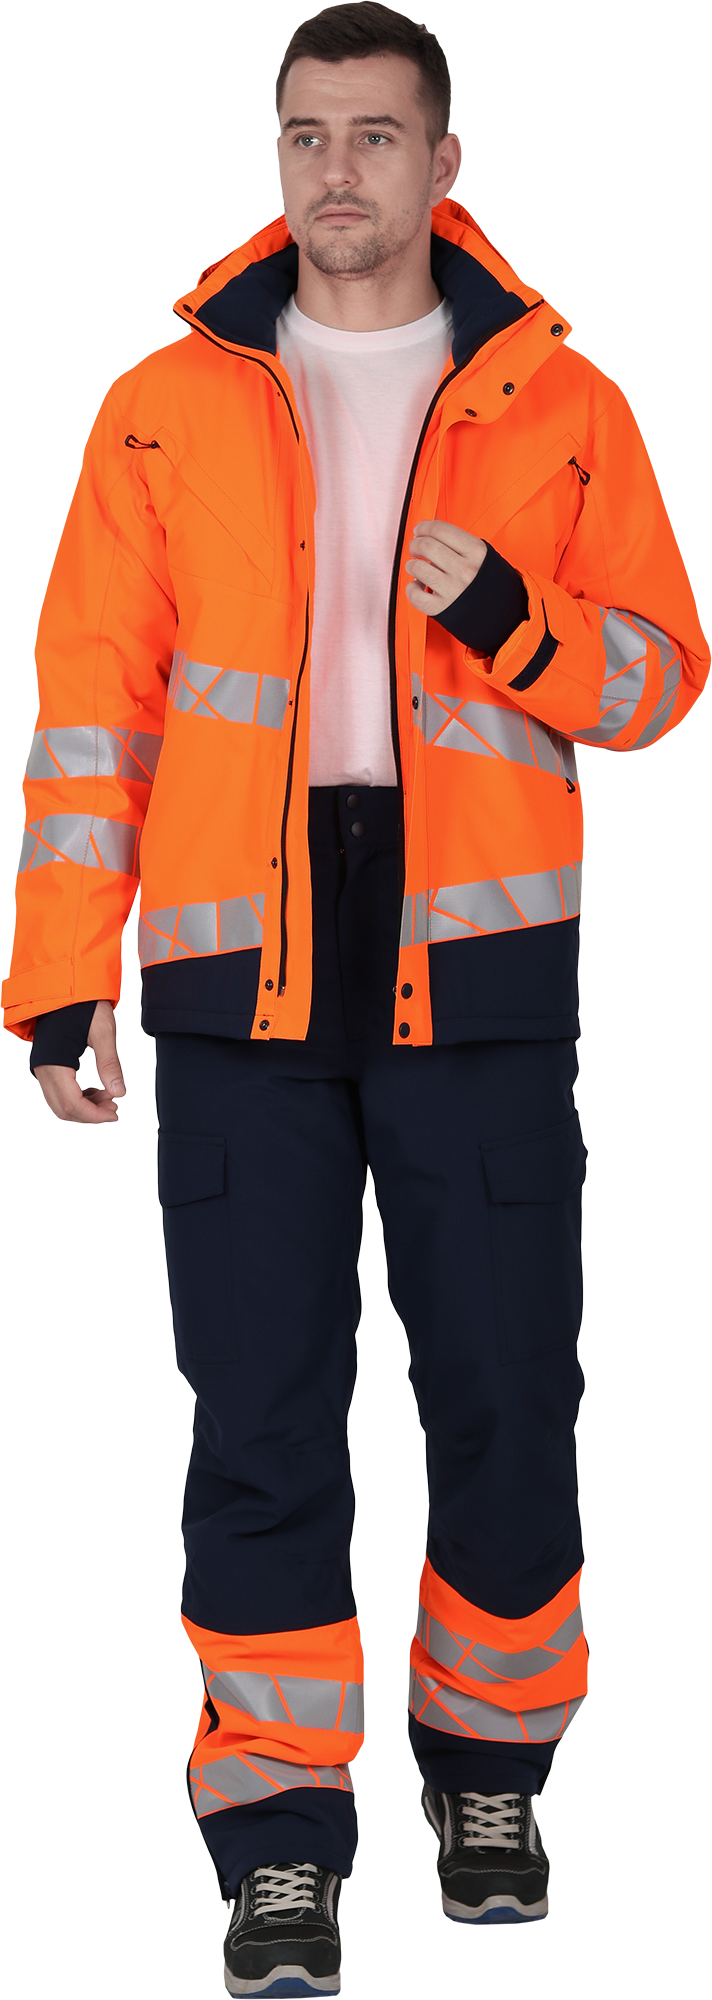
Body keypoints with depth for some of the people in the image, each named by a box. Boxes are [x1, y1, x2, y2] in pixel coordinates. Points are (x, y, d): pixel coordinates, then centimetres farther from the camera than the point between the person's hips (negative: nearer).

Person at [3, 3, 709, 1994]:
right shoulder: (170, 409, 7)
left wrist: (506, 613, -13)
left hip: (478, 958, 0)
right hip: (242, 966, 0)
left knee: (507, 1392, 6)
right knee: (263, 1409, 0)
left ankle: (490, 1766, 26)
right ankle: (278, 1830, 11)